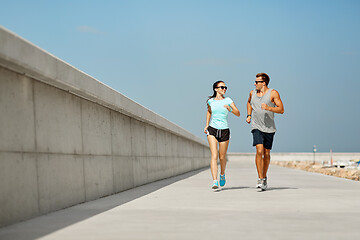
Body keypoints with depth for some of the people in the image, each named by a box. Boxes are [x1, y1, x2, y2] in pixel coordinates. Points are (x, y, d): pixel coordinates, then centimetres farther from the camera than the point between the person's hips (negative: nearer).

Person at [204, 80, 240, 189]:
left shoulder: (228, 101, 0)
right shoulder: (210, 101, 4)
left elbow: (238, 114, -3)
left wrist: (230, 109, -21)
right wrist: (207, 124, 18)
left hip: (224, 131, 1)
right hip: (212, 130, 0)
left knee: (222, 157, 8)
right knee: (214, 156, -15)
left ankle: (222, 174, 39)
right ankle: (214, 181, -21)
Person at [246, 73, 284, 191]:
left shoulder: (273, 93, -4)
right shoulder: (252, 93, 7)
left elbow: (281, 110, -7)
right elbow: (249, 102, 30)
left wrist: (268, 108, -22)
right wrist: (248, 115, 17)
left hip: (269, 128, -1)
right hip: (257, 127, 1)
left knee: (266, 153, 8)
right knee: (259, 150, -17)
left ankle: (264, 177, 27)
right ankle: (260, 179, -16)